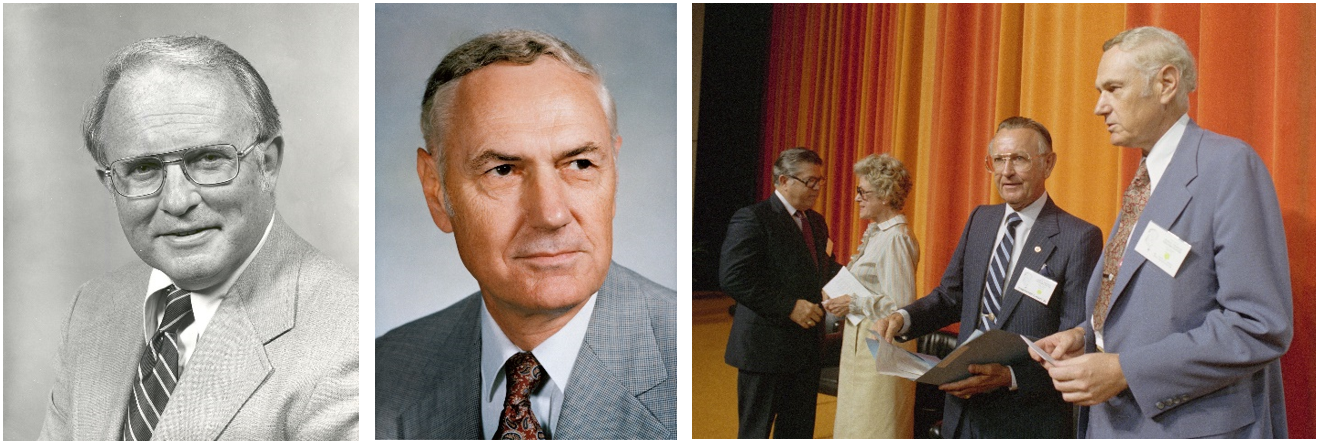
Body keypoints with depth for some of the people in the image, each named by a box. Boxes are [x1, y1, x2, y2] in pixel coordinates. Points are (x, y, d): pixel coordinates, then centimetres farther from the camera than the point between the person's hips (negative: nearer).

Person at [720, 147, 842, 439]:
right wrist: (790, 306, -22)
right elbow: (733, 278, -20)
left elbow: (825, 269, 22)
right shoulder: (752, 219, -12)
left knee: (799, 431, 14)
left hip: (806, 348, 8)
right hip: (766, 348, -8)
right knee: (756, 430, 4)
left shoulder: (816, 222, 15)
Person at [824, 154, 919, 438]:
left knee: (874, 429, 0)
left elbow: (902, 305, -24)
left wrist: (854, 304, -19)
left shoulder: (895, 239, -19)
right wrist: (841, 299, 9)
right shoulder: (877, 233, 12)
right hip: (862, 341, 10)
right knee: (855, 425, 18)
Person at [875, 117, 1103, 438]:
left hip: (1028, 420, -5)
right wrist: (903, 319, -8)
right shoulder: (980, 219, 7)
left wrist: (1010, 377, -27)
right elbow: (950, 296, 11)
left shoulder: (1080, 239, -13)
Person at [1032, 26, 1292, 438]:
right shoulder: (1145, 179, 13)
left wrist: (1125, 370, -22)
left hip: (1191, 426, -8)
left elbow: (1260, 327, -21)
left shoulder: (1229, 165, -14)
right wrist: (1084, 335, 2)